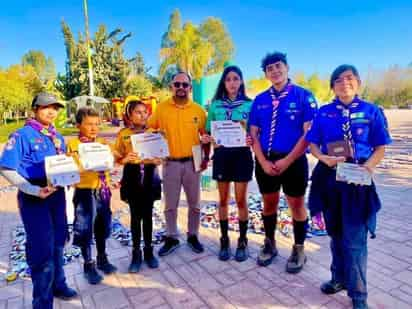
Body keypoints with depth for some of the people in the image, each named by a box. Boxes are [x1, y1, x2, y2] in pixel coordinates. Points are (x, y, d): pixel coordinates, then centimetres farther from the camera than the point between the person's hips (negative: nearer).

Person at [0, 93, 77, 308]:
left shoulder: (57, 136, 9)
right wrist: (33, 190, -23)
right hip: (34, 196, -6)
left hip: (57, 193, 7)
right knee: (42, 248, 0)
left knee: (57, 242, 19)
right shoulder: (22, 135, -11)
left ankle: (57, 284, 40)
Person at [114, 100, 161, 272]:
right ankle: (136, 253, 21)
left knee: (147, 215, 10)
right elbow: (117, 158, 1)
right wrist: (125, 159, -20)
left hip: (149, 176, 1)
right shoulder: (123, 134, -1)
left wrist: (157, 160, -17)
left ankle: (148, 250, 24)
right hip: (132, 177, -1)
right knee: (135, 216, 7)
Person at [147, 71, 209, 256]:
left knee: (194, 203, 11)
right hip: (170, 163, 0)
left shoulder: (198, 110, 0)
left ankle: (193, 236, 29)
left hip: (192, 162, 1)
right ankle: (171, 238, 26)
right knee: (170, 205, 10)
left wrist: (206, 157, -1)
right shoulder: (161, 108, -1)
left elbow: (205, 136, 7)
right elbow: (149, 131, 6)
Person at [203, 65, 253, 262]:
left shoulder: (249, 104, 3)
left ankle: (242, 242, 20)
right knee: (223, 200, 10)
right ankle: (224, 241, 23)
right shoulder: (215, 104, 7)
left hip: (242, 154, -1)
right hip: (221, 154, 2)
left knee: (241, 200, 4)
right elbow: (209, 131, 8)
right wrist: (209, 139, -13)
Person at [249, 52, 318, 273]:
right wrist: (263, 162, -7)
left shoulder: (304, 96, -4)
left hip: (293, 161, -3)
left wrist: (287, 161, -15)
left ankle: (299, 250, 26)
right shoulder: (260, 100, 7)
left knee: (296, 205, 7)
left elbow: (309, 132, -10)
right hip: (265, 161, 4)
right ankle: (269, 244, 33)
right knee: (269, 204, 14)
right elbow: (253, 133, 5)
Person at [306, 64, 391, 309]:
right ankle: (339, 277, 37)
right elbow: (313, 144, 5)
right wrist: (324, 158, -15)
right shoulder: (324, 113, 5)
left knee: (354, 238, 0)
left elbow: (380, 148, 1)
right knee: (335, 232, 16)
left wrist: (368, 167, -18)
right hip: (329, 177, 3)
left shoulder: (372, 111, 0)